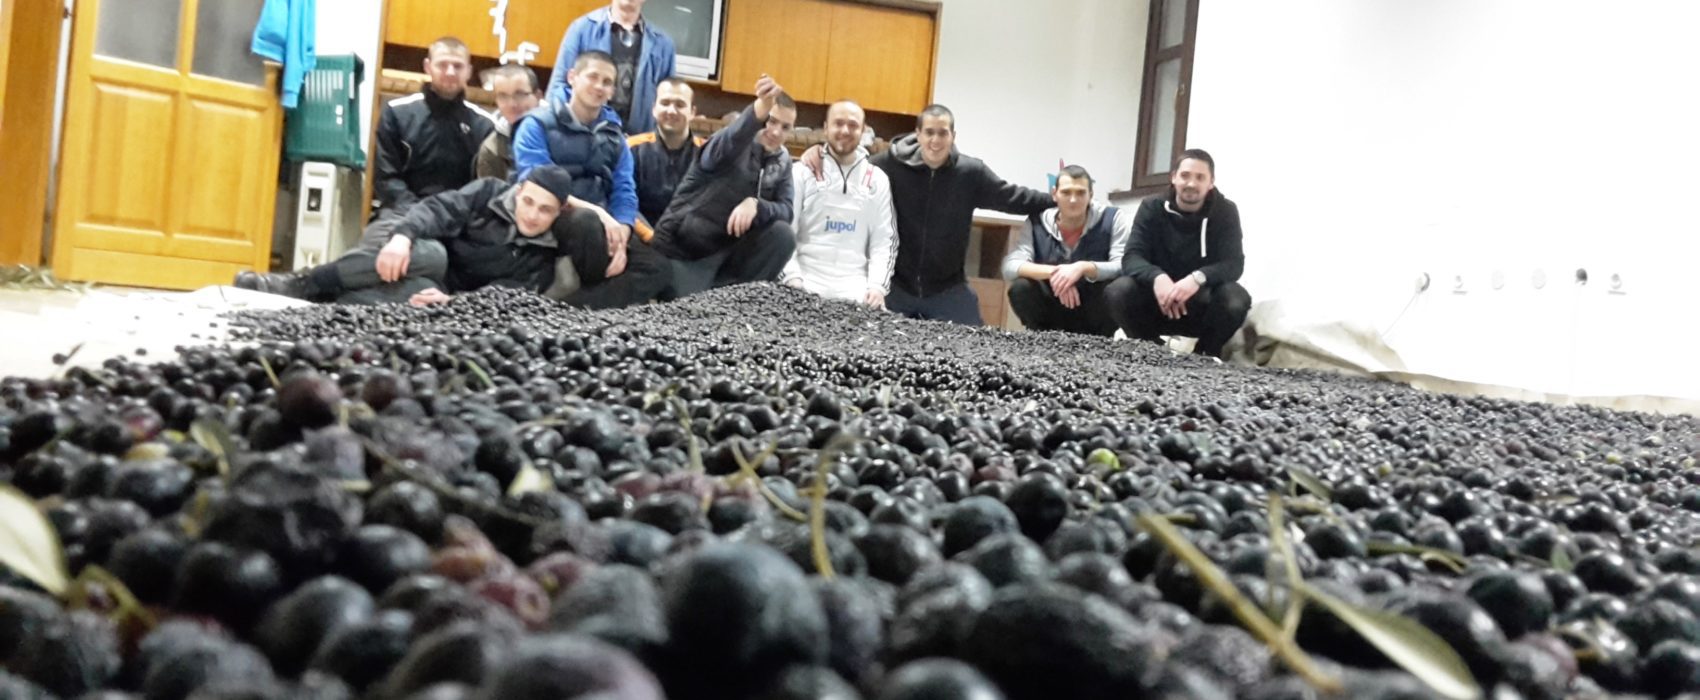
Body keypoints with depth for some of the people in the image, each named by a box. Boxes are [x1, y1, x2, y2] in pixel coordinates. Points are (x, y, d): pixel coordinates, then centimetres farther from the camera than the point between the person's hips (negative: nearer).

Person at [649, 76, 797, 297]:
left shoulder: (782, 161, 4)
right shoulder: (735, 145, -14)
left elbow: (786, 210, -5)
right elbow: (730, 139, -41)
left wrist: (756, 204, -28)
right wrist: (761, 107, -61)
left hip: (728, 247, 5)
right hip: (685, 247, -5)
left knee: (782, 234, -18)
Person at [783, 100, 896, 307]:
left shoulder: (878, 180, 12)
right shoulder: (802, 172, 6)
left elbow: (884, 241, 8)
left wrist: (878, 285, -7)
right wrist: (792, 277, -13)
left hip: (854, 284, 2)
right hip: (807, 279, -1)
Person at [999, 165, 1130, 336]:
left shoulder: (1113, 218, -8)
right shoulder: (1036, 223, -4)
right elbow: (1010, 266, -16)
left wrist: (1084, 268, -37)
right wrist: (1052, 273, -32)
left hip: (1096, 314, -1)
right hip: (1054, 313, 2)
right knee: (1020, 288, -25)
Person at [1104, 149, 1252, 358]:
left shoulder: (1225, 212, -5)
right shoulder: (1152, 207, -4)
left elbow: (1234, 264, -16)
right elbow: (1132, 258, -14)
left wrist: (1198, 279, -38)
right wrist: (1157, 278, -38)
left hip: (1202, 303, 0)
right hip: (1159, 298, 0)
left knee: (1237, 298, -32)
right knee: (1117, 292, -29)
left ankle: (1205, 355, -5)